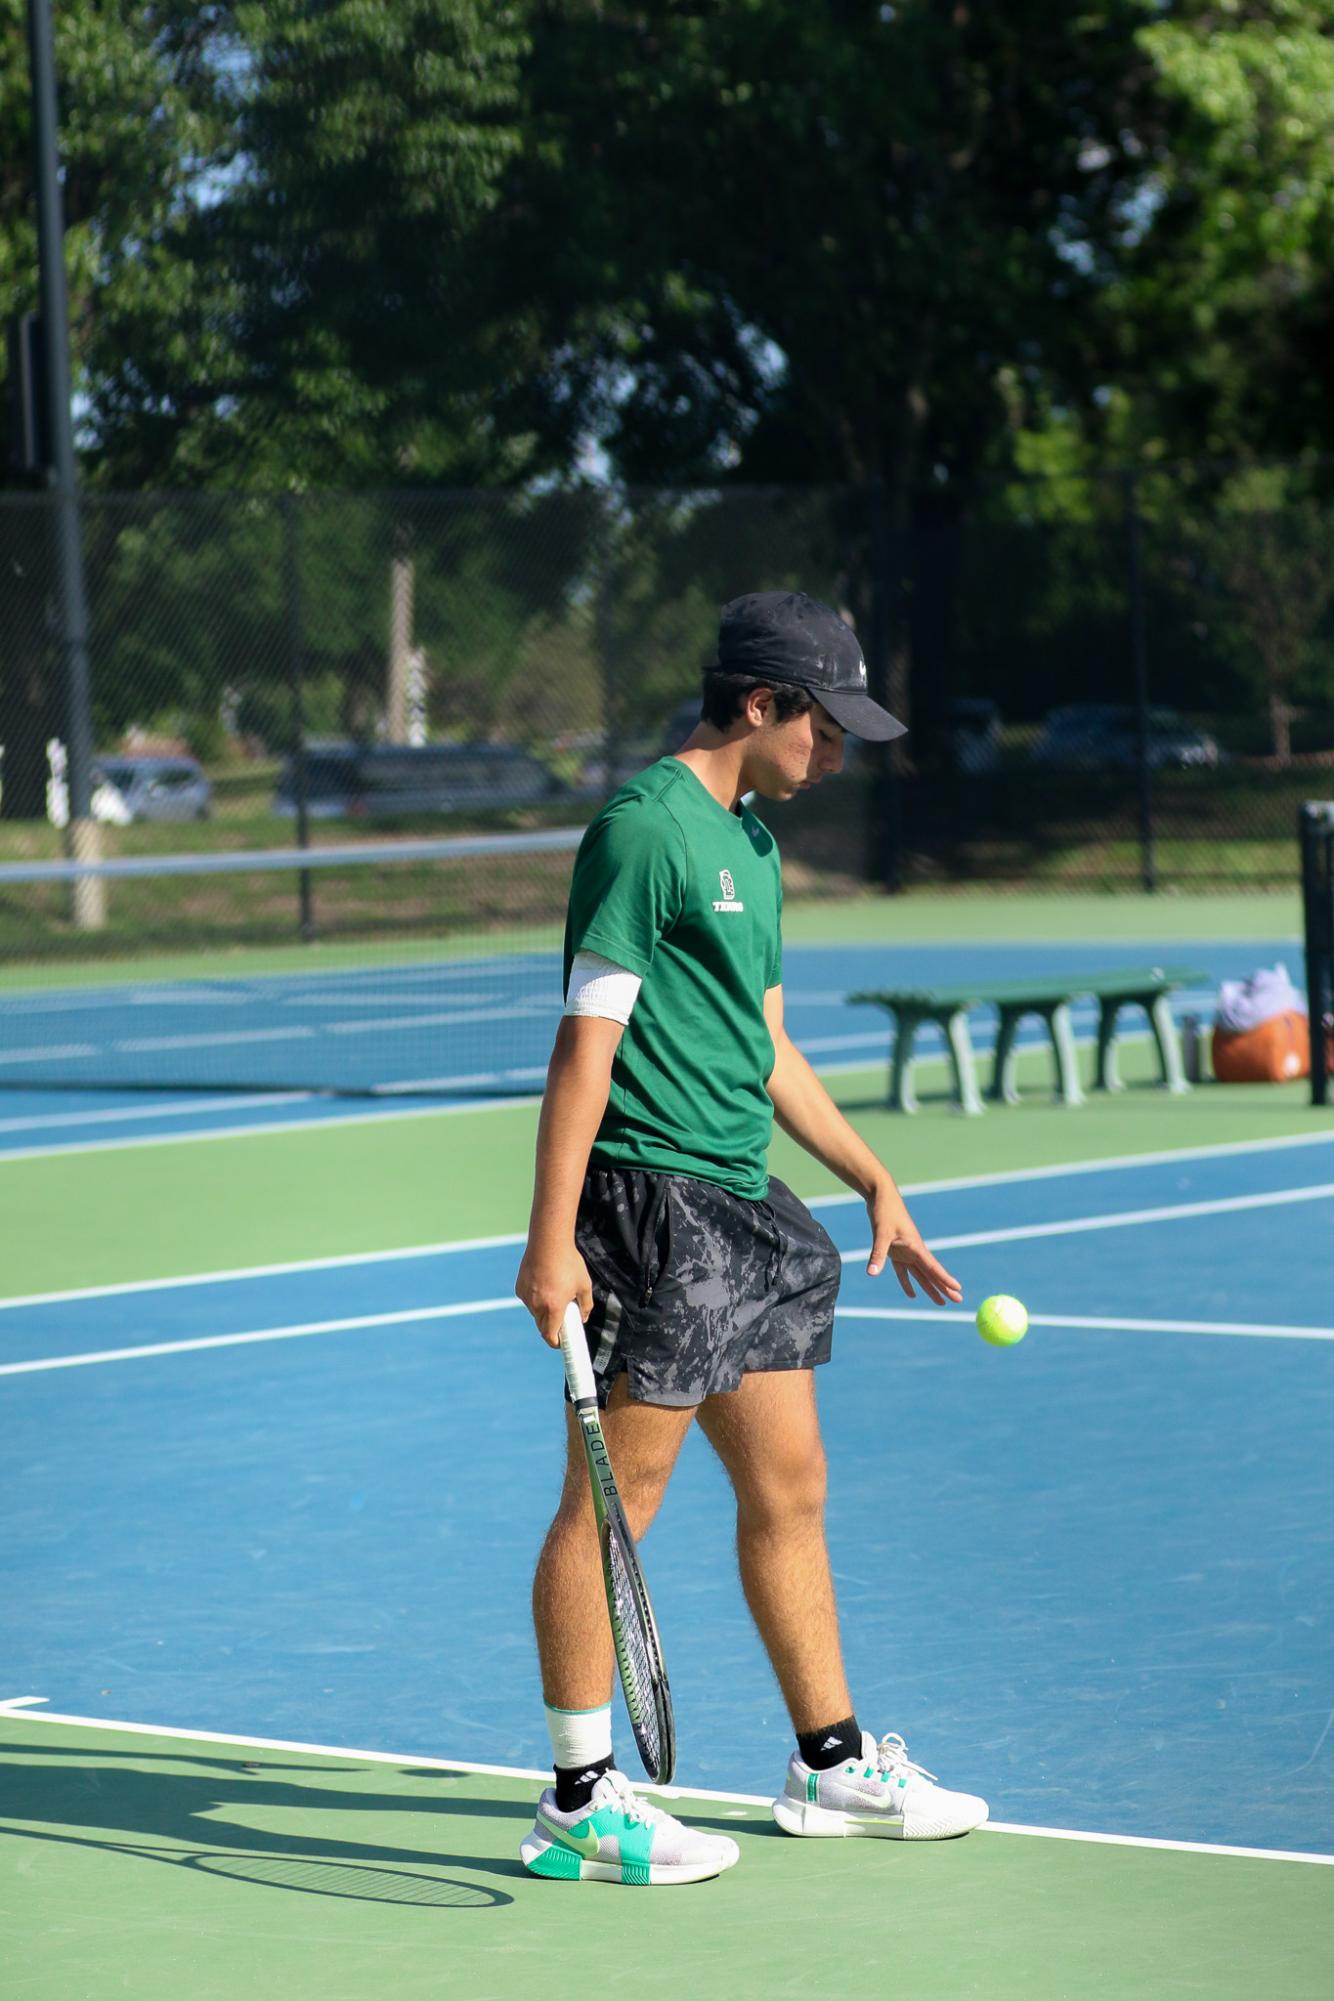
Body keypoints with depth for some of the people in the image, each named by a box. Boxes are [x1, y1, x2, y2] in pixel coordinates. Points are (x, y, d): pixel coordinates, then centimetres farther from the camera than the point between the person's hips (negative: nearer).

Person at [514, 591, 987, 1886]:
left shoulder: (750, 844, 17)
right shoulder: (644, 829, -13)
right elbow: (586, 1043, -16)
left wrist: (874, 1183, 24)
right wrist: (550, 1239, -20)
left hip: (741, 1207, 10)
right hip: (649, 1197, -10)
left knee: (788, 1488, 15)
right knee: (613, 1498, -3)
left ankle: (831, 1763, 25)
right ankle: (580, 1802, 3)